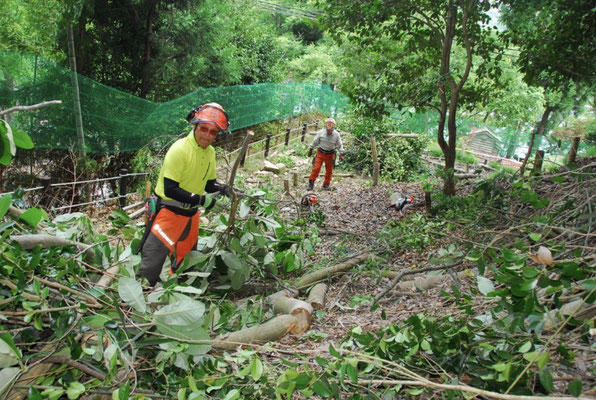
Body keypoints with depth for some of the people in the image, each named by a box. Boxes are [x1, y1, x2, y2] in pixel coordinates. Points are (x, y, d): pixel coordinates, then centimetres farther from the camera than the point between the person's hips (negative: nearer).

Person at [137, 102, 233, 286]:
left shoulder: (210, 152, 2)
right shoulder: (180, 149, -22)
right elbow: (169, 190, -26)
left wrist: (222, 188, -10)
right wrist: (201, 200, -26)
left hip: (191, 215, 8)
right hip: (169, 213, -8)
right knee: (151, 264, -5)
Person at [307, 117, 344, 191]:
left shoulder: (336, 135, -11)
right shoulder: (321, 133, -12)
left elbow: (340, 145, 0)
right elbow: (315, 141, 2)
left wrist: (341, 154, -5)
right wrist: (310, 149, 10)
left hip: (330, 154, 1)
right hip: (320, 153, -1)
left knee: (329, 170, 7)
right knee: (316, 168, -6)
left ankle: (326, 185, 22)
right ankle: (311, 184, 4)